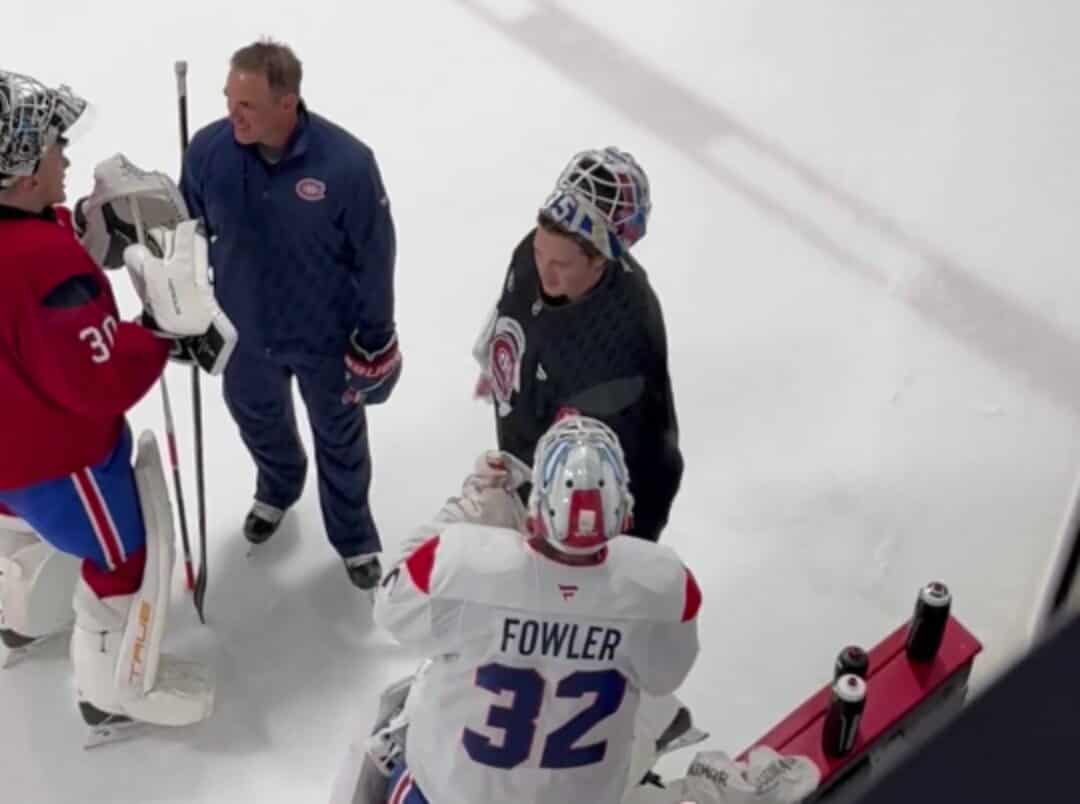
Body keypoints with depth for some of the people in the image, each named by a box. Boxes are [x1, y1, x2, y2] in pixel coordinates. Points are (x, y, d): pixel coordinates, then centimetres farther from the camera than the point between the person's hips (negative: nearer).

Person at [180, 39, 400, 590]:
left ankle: (353, 536, 47)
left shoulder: (347, 162, -29)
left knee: (340, 439, 20)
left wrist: (375, 334, -7)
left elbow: (374, 255, -15)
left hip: (327, 337, -3)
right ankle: (277, 488, 64)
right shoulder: (207, 151, -21)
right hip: (243, 333, 3)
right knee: (257, 420, 29)